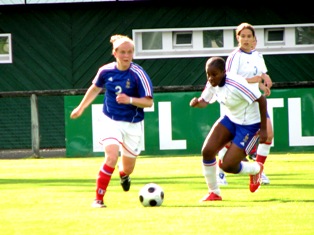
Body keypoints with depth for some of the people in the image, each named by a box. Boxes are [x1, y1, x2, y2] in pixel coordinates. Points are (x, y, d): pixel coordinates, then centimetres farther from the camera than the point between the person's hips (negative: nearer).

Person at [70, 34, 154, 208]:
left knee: (128, 167, 10)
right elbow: (95, 88, 15)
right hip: (111, 121, 0)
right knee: (111, 156, -24)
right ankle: (98, 198, -14)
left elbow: (148, 102, -17)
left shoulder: (138, 74, -16)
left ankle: (124, 174, 51)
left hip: (133, 124, 0)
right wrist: (81, 108, 23)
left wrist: (130, 100, -34)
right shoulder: (106, 71, -7)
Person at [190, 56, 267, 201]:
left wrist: (263, 129, -19)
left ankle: (256, 169, 23)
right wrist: (197, 102, -21)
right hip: (230, 119, 7)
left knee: (227, 166, -10)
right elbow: (204, 101, 6)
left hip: (249, 125, -7)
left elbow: (261, 100, -25)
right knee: (207, 151, -10)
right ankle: (214, 192, 9)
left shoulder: (236, 85, -31)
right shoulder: (212, 83, -8)